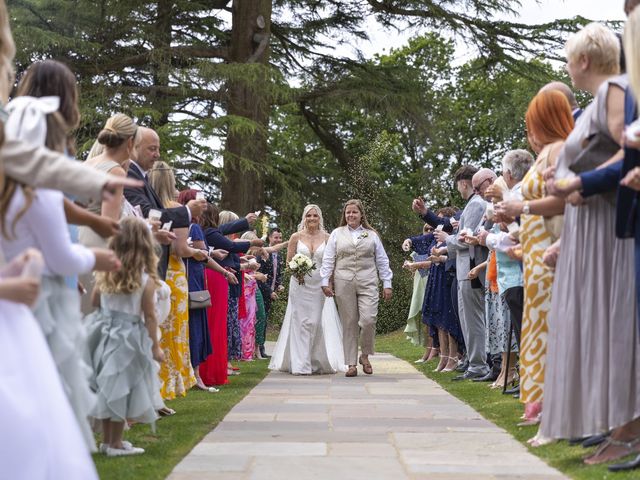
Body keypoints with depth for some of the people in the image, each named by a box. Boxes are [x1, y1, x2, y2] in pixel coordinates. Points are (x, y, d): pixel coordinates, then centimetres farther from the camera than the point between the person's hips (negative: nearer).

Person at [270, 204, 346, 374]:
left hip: (320, 285, 1)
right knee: (301, 322, -3)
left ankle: (320, 361, 11)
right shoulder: (296, 237, 4)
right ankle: (301, 364, 0)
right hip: (300, 284, -1)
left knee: (320, 322, -1)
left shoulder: (327, 238, 5)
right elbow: (289, 261, 6)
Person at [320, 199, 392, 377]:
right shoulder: (336, 234, 12)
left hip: (367, 283, 0)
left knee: (368, 320, -14)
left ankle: (365, 356, 10)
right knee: (349, 323, 1)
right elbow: (328, 260, 9)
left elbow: (382, 261, 13)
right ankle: (351, 364, 6)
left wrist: (387, 284, 8)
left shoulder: (371, 235, 13)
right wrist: (325, 281, 0)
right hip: (343, 283, 0)